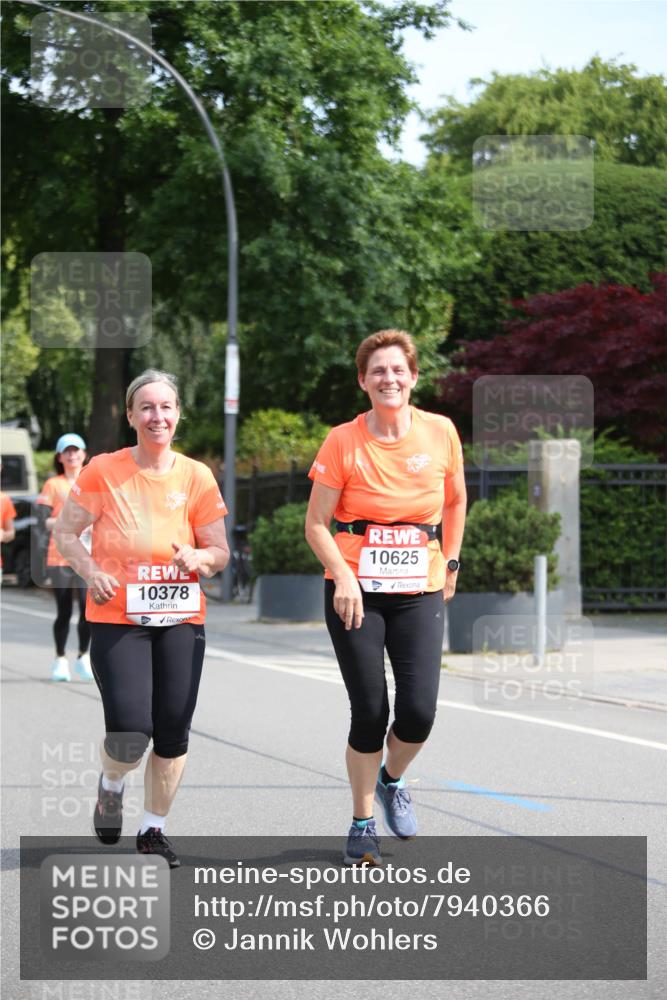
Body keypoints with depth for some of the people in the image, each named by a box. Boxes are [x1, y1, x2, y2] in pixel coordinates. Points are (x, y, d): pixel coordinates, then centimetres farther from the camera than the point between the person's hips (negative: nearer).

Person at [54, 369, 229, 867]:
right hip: (117, 619, -2)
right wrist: (90, 569, -13)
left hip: (181, 620, 2)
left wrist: (198, 557, -16)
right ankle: (111, 784, 22)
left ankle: (154, 829, 21)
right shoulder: (103, 471, -2)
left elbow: (220, 553, 7)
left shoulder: (196, 477, 2)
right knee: (130, 730, -14)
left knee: (173, 733, -1)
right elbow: (66, 532, 5)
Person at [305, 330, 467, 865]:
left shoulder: (440, 432, 0)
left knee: (419, 712, -8)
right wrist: (343, 576, -16)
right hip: (356, 590, -2)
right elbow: (316, 523, -3)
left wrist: (449, 564, 13)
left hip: (420, 591, 2)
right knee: (370, 713, -4)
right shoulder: (344, 441, -7)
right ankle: (362, 825, 16)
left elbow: (456, 501, 17)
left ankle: (392, 780, 26)